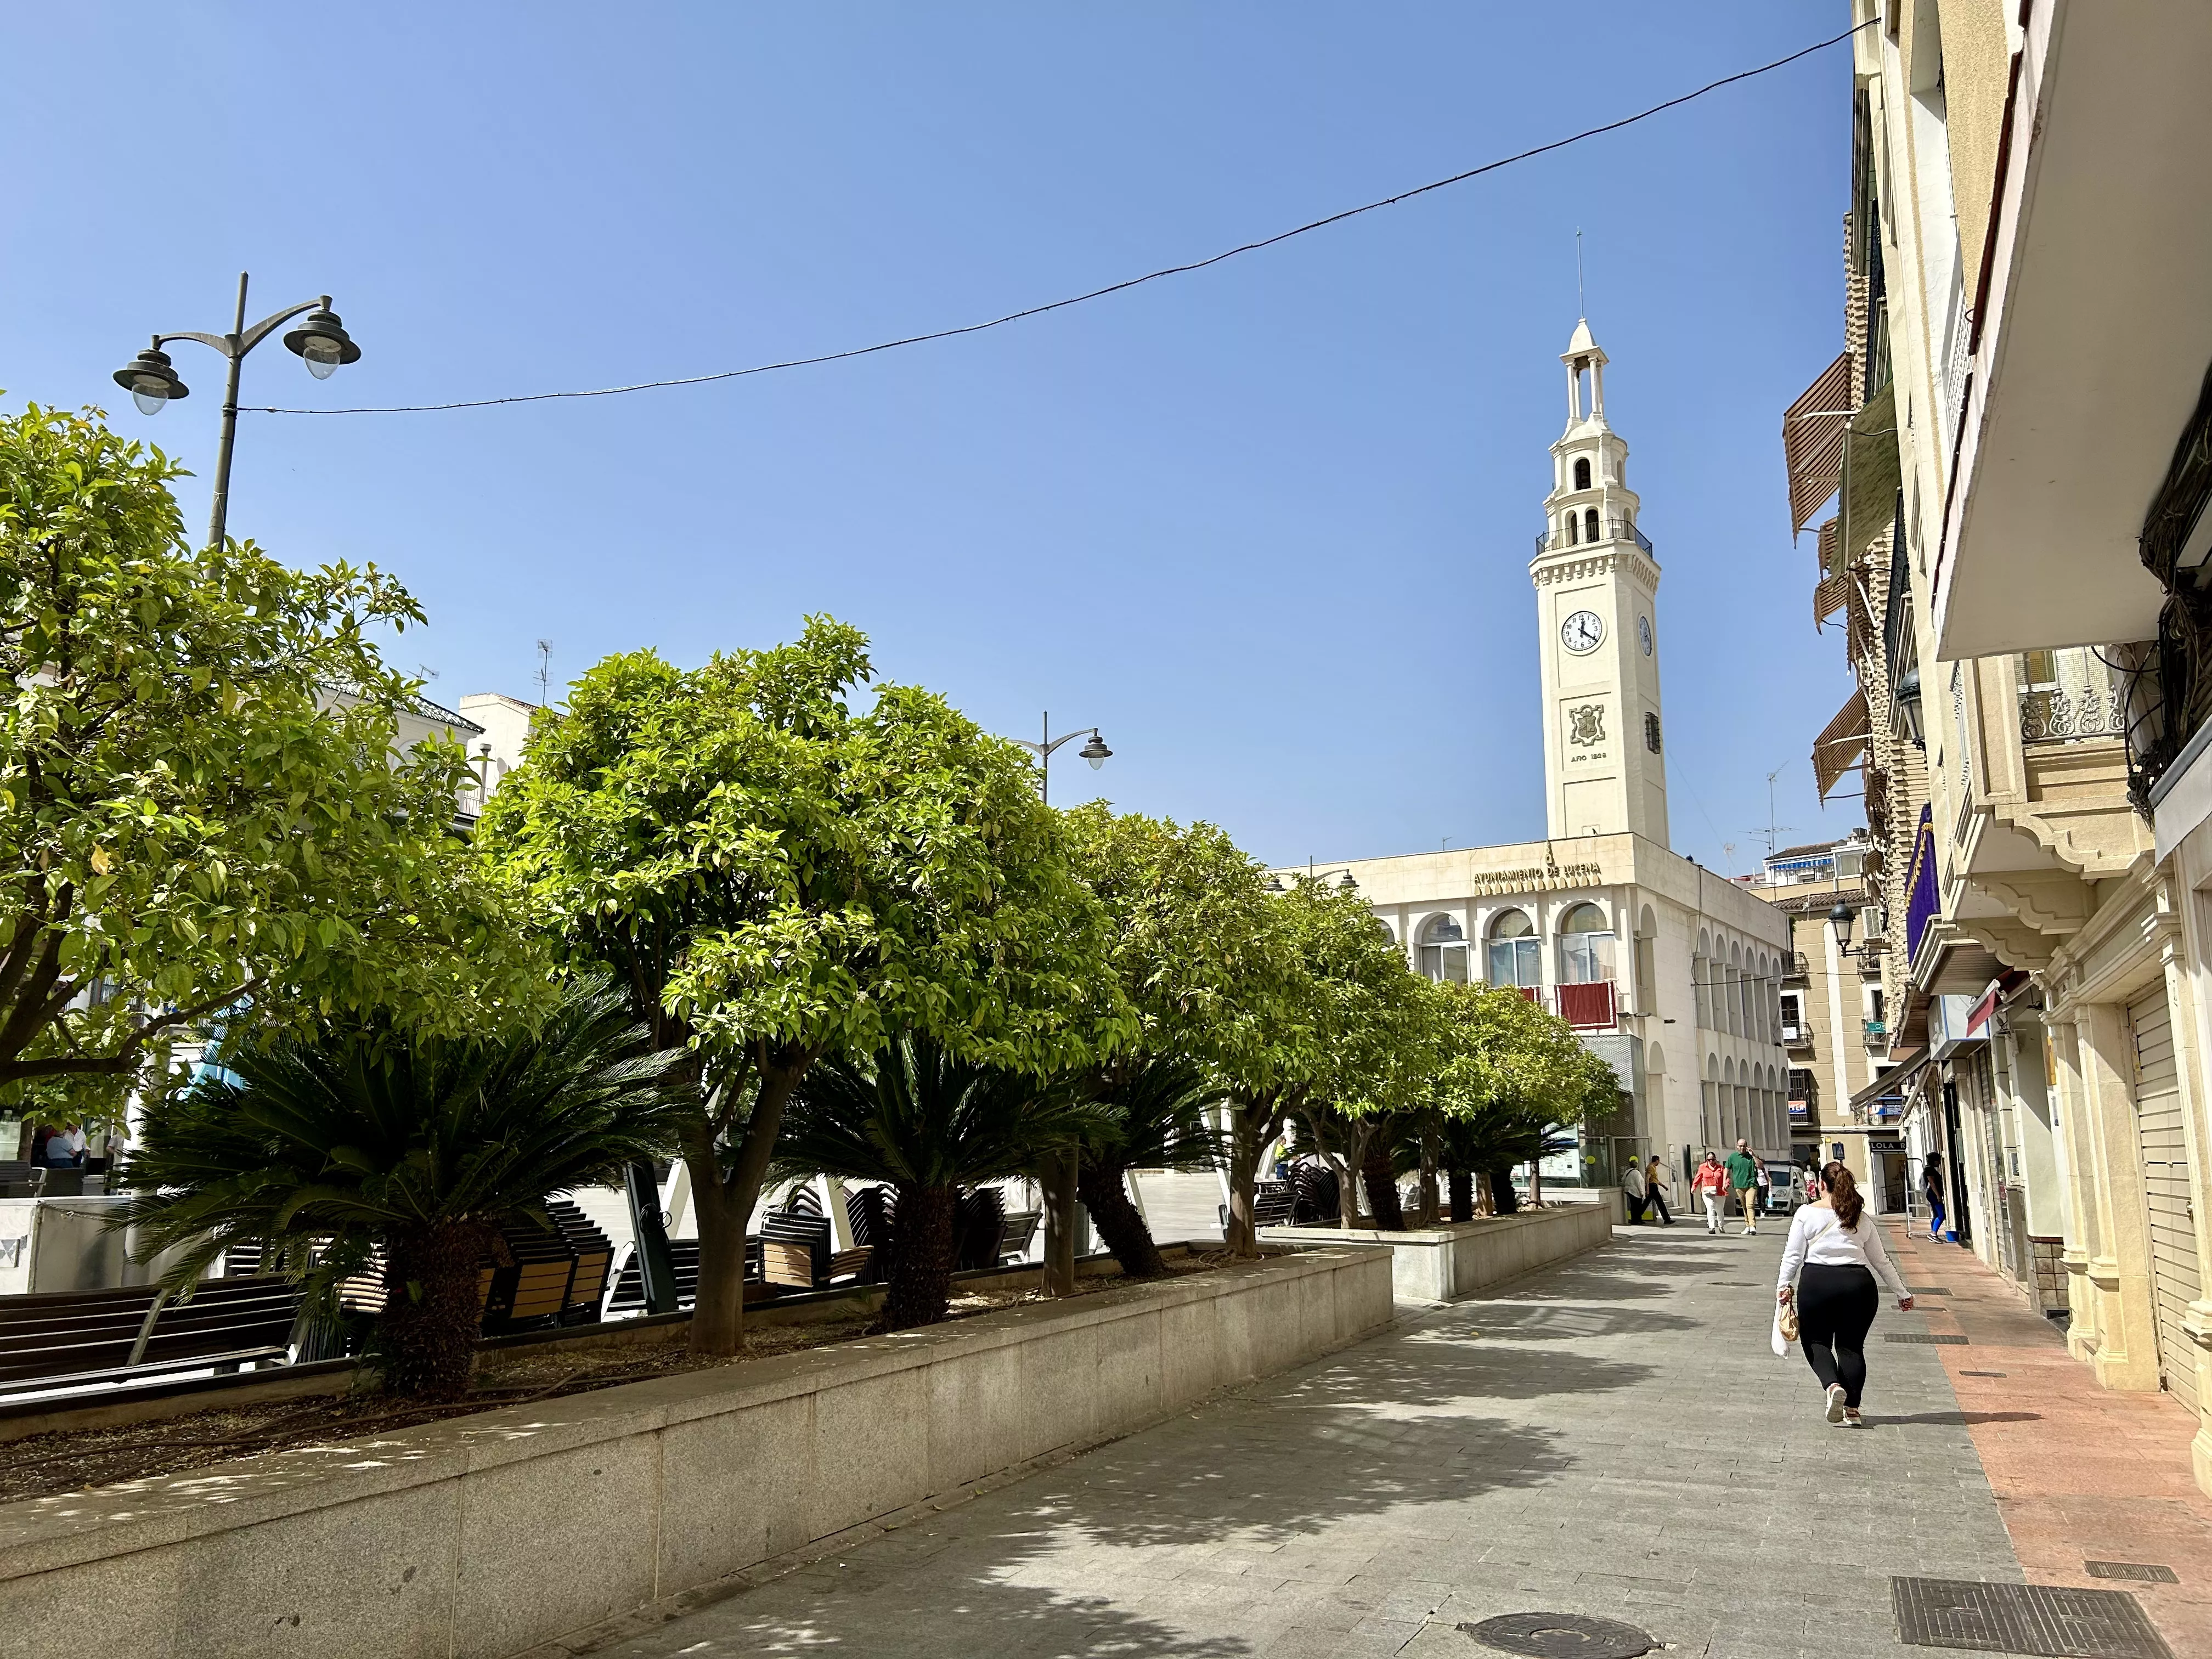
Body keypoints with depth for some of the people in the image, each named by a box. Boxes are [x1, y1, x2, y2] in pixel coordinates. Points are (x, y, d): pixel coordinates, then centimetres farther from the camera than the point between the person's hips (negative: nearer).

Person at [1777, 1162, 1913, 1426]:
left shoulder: (1806, 1213, 1)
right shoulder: (1862, 1218, 10)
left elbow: (1793, 1255, -4)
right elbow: (1881, 1261, 14)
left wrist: (1784, 1285, 2)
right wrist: (1902, 1293, 22)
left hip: (1815, 1283, -3)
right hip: (1858, 1284, 3)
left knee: (1815, 1342, 11)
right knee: (1851, 1346, 13)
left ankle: (1832, 1385, -15)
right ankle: (1852, 1409, 8)